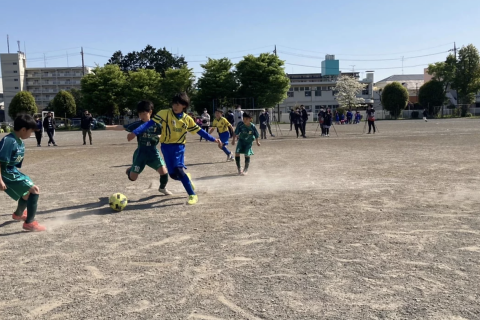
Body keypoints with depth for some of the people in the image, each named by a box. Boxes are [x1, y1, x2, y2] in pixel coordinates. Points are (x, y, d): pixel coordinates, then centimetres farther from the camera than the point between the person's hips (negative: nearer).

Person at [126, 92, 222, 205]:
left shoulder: (187, 119, -1)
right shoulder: (165, 113, -9)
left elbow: (199, 131, 8)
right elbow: (150, 123, -15)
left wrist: (214, 140, 5)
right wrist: (135, 132, -24)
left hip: (179, 147, -1)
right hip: (166, 147, 1)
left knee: (179, 169, -23)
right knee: (173, 174, 0)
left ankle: (192, 195, -14)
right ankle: (187, 178, 36)